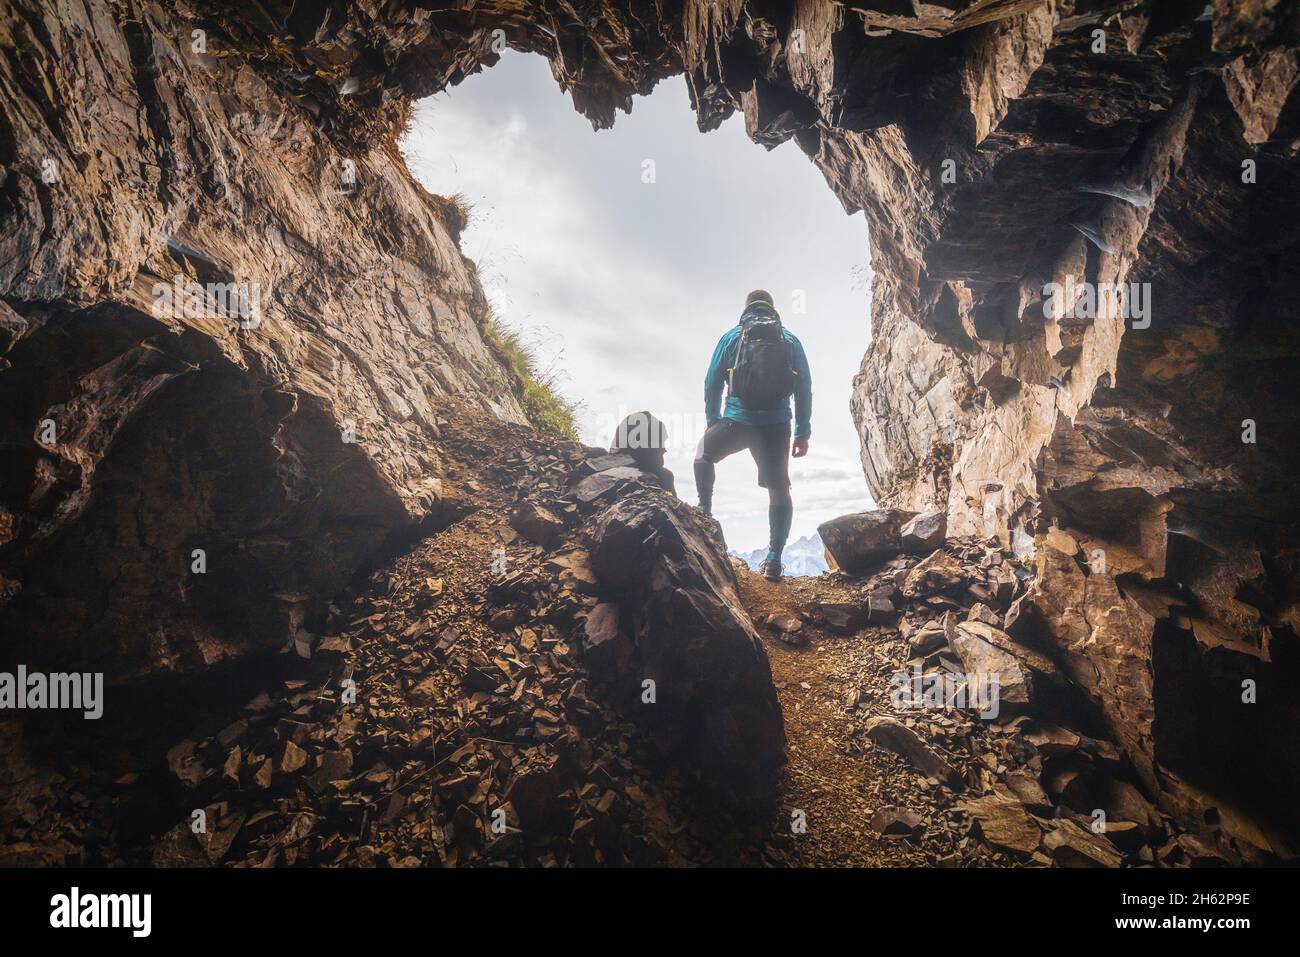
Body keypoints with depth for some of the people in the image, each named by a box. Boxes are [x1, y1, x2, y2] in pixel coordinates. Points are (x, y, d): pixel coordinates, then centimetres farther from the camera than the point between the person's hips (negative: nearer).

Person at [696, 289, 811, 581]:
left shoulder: (732, 337, 7)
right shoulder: (791, 340, 10)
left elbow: (712, 381, 4)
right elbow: (804, 388, 7)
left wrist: (711, 422, 13)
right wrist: (803, 433, 10)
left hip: (737, 421, -1)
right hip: (776, 425, 1)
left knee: (704, 453, 27)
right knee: (779, 489, 4)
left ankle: (704, 510, 13)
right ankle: (773, 559, -3)